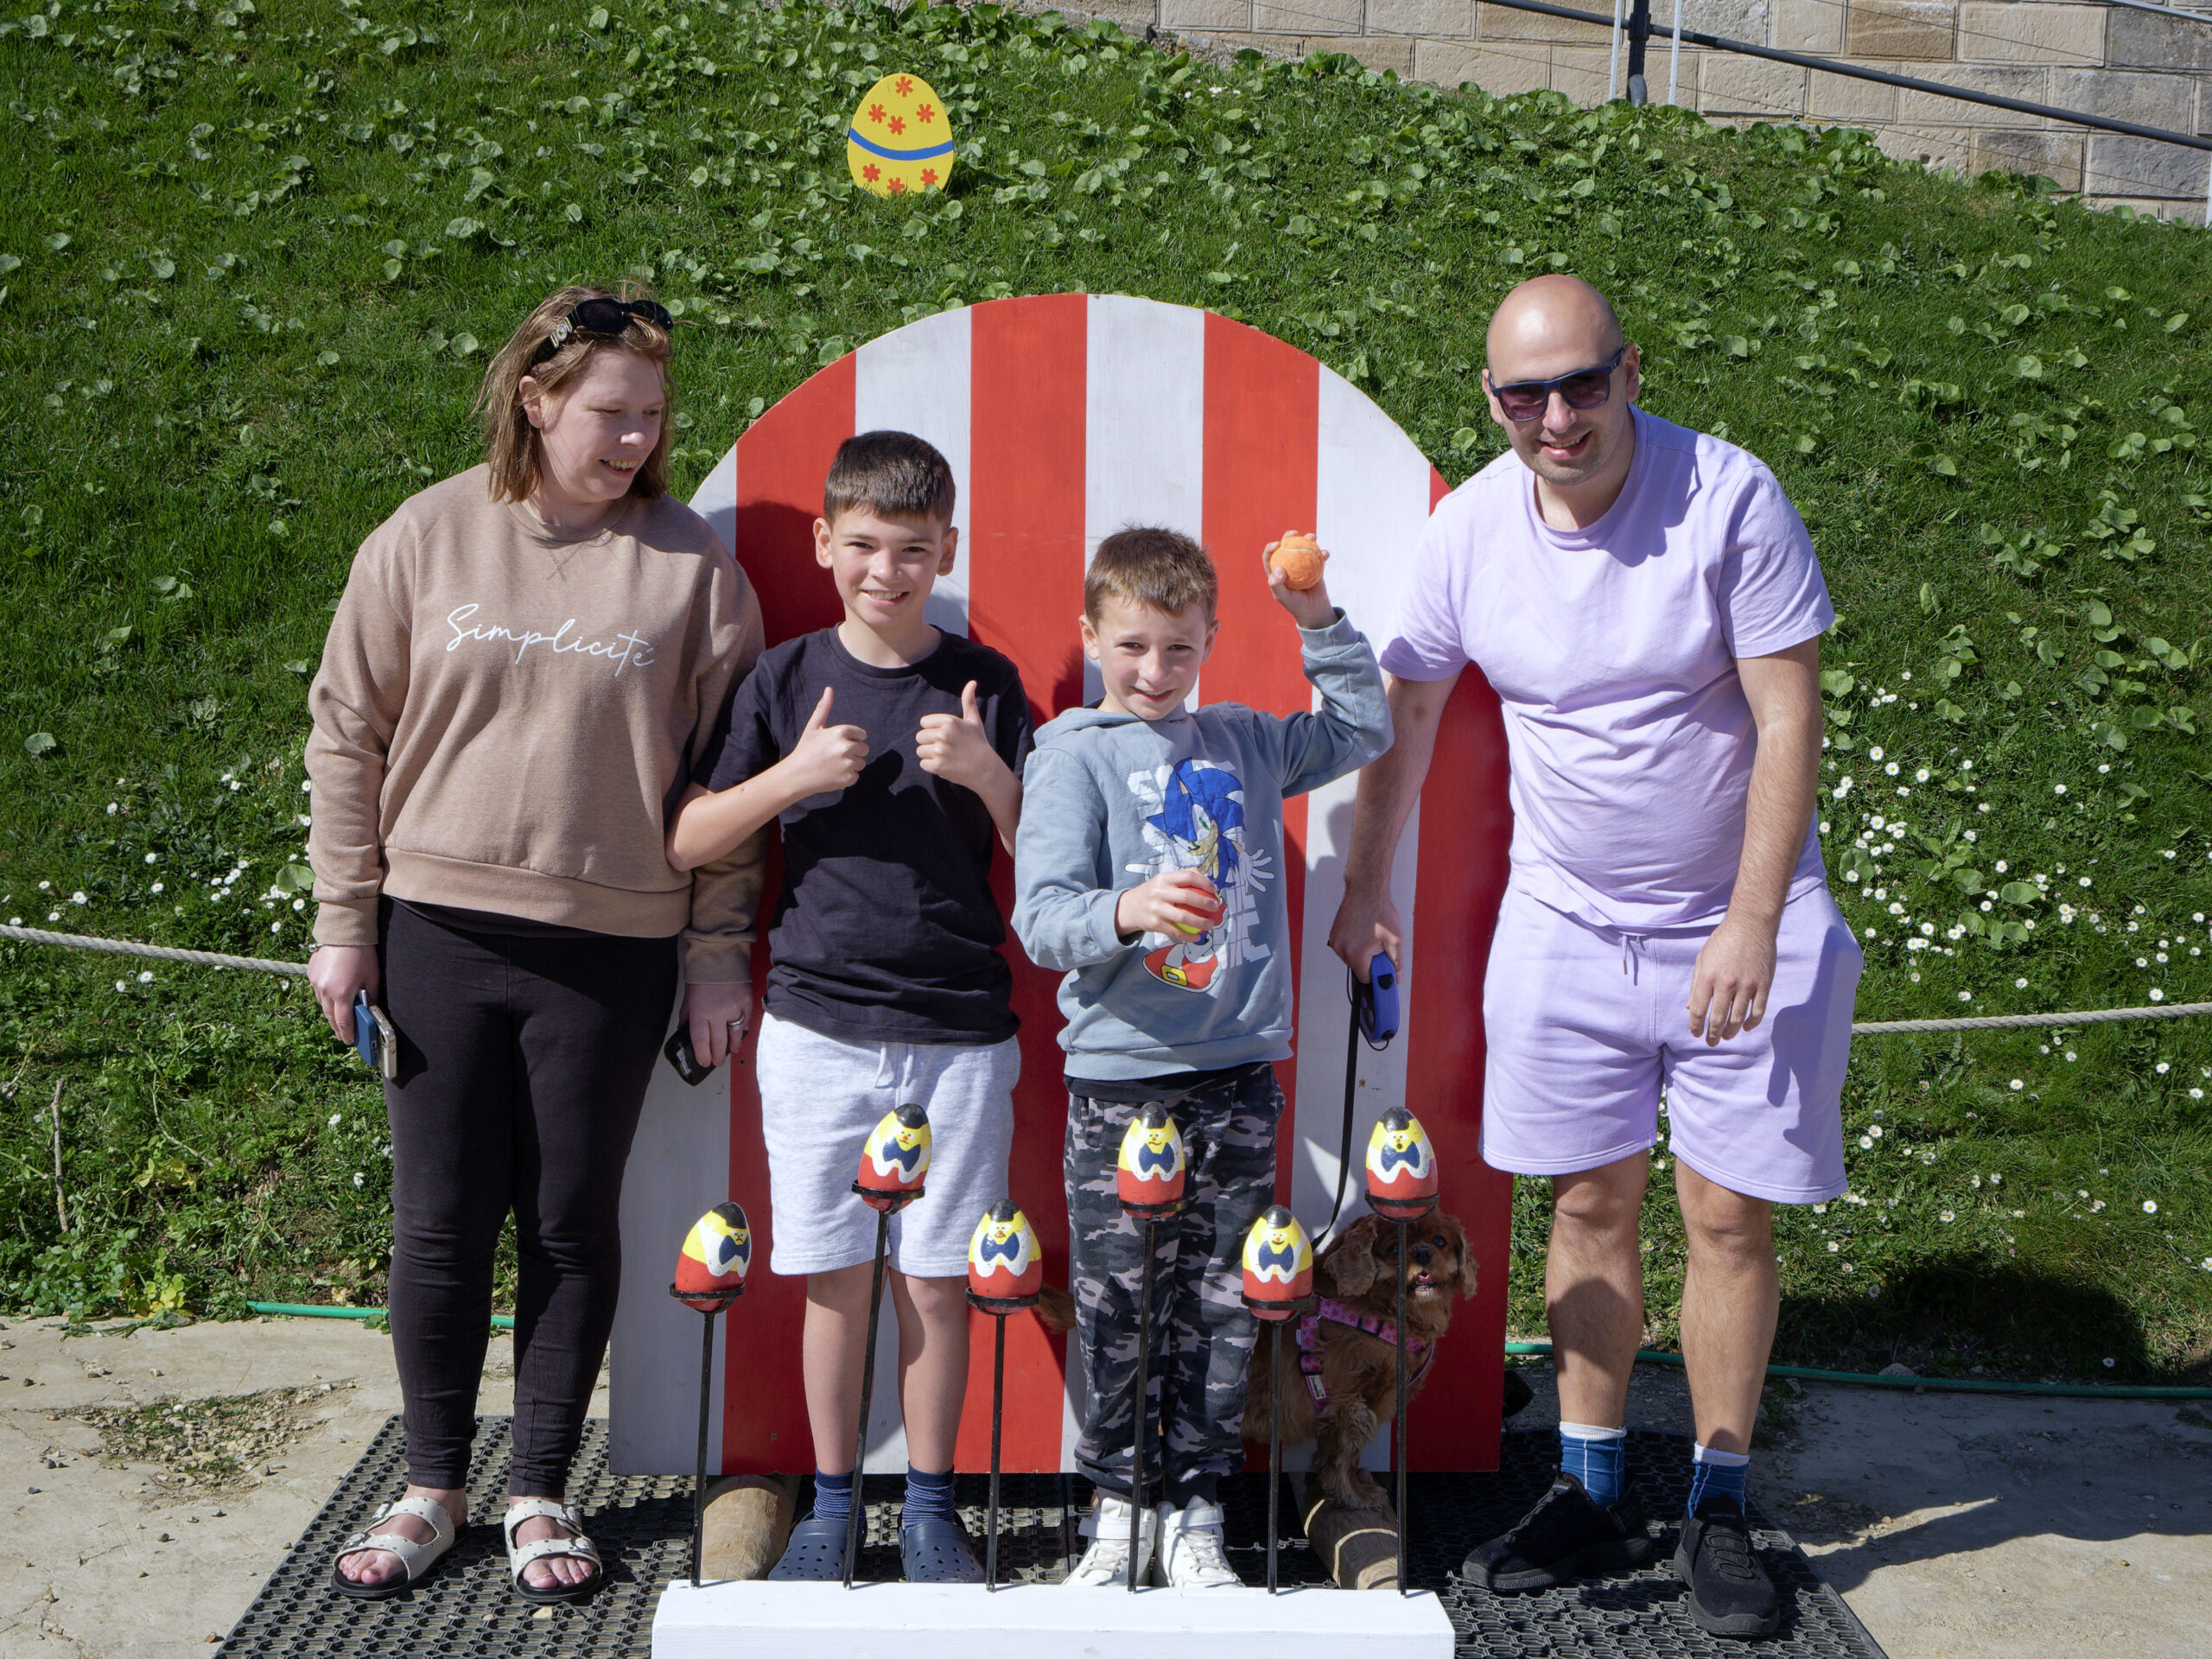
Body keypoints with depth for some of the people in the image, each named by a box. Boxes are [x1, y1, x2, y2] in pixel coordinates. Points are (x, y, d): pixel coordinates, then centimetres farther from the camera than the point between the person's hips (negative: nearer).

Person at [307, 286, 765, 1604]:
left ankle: (543, 1494, 25)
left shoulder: (691, 563, -1)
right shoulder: (427, 537, 1)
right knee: (441, 1223, 8)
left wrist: (719, 951, 0)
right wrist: (344, 923, 3)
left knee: (572, 1226, 8)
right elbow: (349, 734, 5)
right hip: (435, 932, 1)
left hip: (612, 950, -1)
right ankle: (434, 1487, 27)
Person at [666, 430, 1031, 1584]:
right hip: (817, 1025, 1)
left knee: (935, 1279, 5)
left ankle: (930, 1508, 21)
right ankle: (830, 1504, 22)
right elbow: (683, 843, 3)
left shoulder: (985, 685, 3)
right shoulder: (786, 681, 3)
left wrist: (989, 774, -15)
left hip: (958, 1033, 0)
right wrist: (790, 776, -12)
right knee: (834, 1276, 6)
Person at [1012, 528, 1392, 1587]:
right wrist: (1125, 912, -31)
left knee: (1221, 1303, 6)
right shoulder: (1074, 755, -1)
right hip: (1118, 1076, -3)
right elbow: (1041, 918, -10)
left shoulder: (1245, 742, 13)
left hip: (1239, 1073, 3)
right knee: (1117, 1304, 2)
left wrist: (1317, 621, 12)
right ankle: (1118, 1505, 19)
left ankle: (1195, 1510, 19)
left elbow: (1364, 728, 24)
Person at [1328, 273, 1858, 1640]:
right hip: (1563, 921, 3)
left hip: (1735, 920, -3)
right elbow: (1404, 714, 7)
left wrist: (1752, 922, -20)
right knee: (1589, 1206, 9)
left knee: (1730, 1215, 1)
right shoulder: (1469, 527, -6)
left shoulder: (1730, 498, -16)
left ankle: (1719, 1510, 17)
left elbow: (1790, 721, -15)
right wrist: (1367, 891, 13)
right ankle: (1594, 1495, 24)